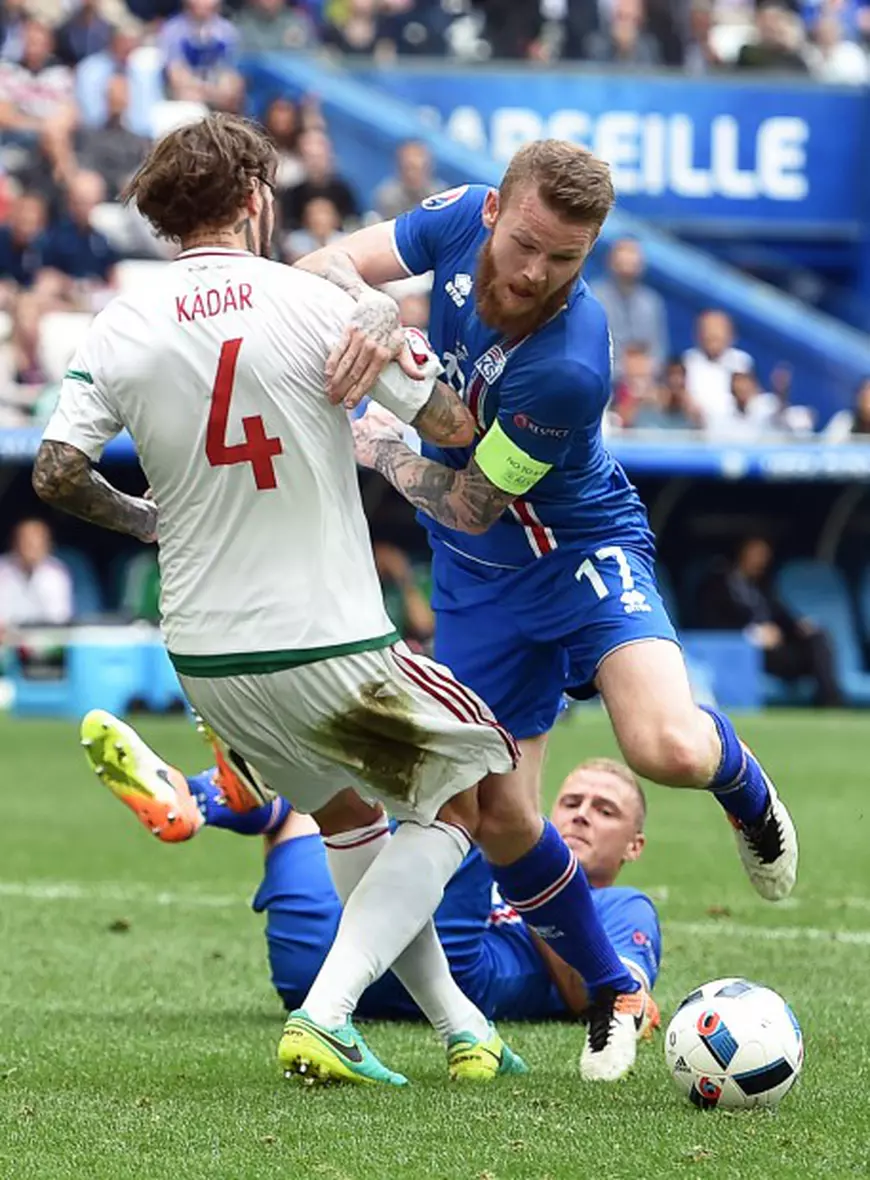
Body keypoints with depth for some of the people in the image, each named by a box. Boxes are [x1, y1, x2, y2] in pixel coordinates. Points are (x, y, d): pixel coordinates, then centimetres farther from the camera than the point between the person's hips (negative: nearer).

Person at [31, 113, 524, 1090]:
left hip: (202, 655, 5)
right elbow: (448, 425, -8)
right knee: (456, 797, 13)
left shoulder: (118, 330, -3)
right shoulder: (316, 304, -12)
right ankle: (323, 1017, -4)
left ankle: (457, 1026, 30)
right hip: (328, 641, -5)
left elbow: (55, 475, -4)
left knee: (346, 815, 27)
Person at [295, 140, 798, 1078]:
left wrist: (375, 448, -9)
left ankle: (739, 779, 9)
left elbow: (468, 507, -24)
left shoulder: (568, 366, -35)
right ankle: (611, 997, 24)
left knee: (667, 749, -30)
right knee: (497, 817, 1)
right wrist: (369, 308, -37)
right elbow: (324, 266, -15)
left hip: (584, 556, -5)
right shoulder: (462, 220, -17)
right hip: (477, 583, 5)